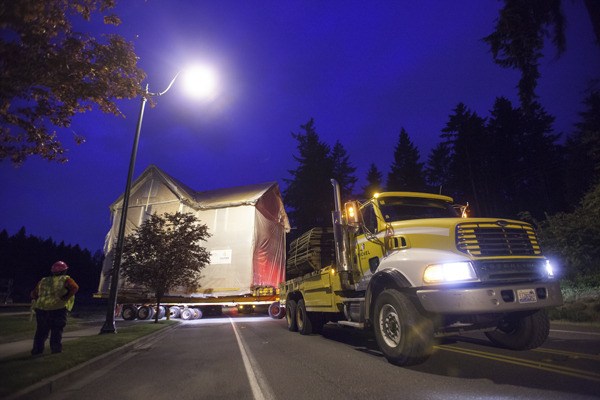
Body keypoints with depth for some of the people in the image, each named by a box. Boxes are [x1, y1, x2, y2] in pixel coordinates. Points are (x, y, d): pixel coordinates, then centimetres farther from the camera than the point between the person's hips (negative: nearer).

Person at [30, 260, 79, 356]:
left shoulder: (43, 281, 17)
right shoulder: (65, 279, 2)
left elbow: (33, 294, 18)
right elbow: (74, 287, -16)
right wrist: (65, 297, -10)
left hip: (41, 308, 4)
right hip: (58, 308, -4)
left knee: (41, 330, 15)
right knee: (57, 330, 5)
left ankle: (37, 349, 15)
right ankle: (56, 348, 5)